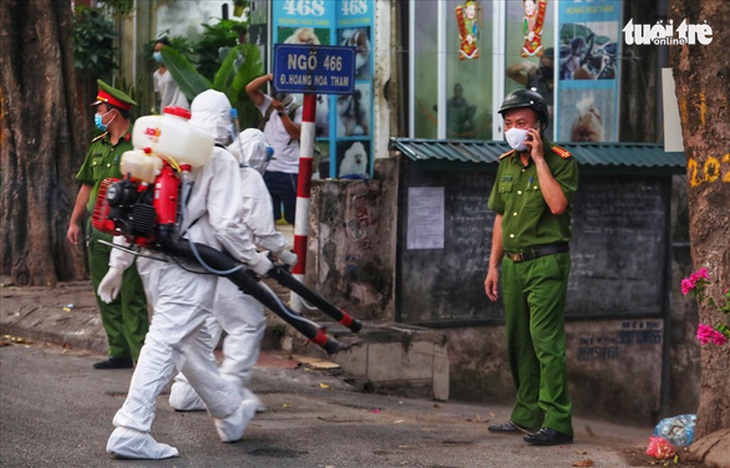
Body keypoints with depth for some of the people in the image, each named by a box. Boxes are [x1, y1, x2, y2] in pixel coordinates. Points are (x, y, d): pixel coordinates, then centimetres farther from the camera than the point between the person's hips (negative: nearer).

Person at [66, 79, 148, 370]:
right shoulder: (98, 146, 14)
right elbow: (87, 186, 21)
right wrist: (75, 221, 18)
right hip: (98, 233, 8)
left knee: (131, 297, -7)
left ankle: (141, 355, -4)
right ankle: (119, 353, 17)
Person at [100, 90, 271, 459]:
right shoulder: (219, 160, -7)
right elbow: (227, 223, -14)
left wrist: (118, 263, 17)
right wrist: (256, 261, -1)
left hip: (151, 259, 8)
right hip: (189, 265, -7)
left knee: (191, 340, 19)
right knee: (165, 342, -8)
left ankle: (230, 413, 37)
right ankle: (131, 431, -13)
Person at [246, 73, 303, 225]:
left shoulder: (298, 110, -1)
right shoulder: (269, 106, 11)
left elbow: (296, 132, -15)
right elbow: (250, 89, 2)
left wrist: (281, 111, -20)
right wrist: (269, 77, -12)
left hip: (290, 173, -5)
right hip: (268, 171, 5)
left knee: (295, 219, -1)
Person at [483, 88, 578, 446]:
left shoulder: (560, 160, -7)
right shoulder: (506, 163, 14)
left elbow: (558, 205, -24)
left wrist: (539, 159, -18)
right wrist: (493, 266, 16)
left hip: (546, 263, -7)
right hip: (513, 264, 8)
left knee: (545, 340, -13)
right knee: (517, 342, 11)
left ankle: (557, 422, -13)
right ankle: (527, 416, 20)